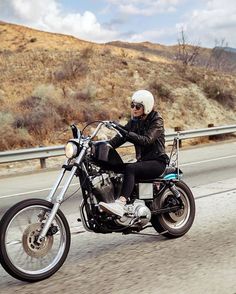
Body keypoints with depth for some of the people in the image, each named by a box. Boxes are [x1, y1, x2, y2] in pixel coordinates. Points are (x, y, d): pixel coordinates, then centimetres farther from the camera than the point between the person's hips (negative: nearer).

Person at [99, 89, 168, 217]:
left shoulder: (157, 121, -7)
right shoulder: (134, 121, 13)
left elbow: (147, 140, -24)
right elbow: (119, 138, 4)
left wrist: (127, 134, -36)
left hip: (157, 162, -7)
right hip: (142, 161, 7)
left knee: (129, 168, -34)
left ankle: (120, 204, -49)